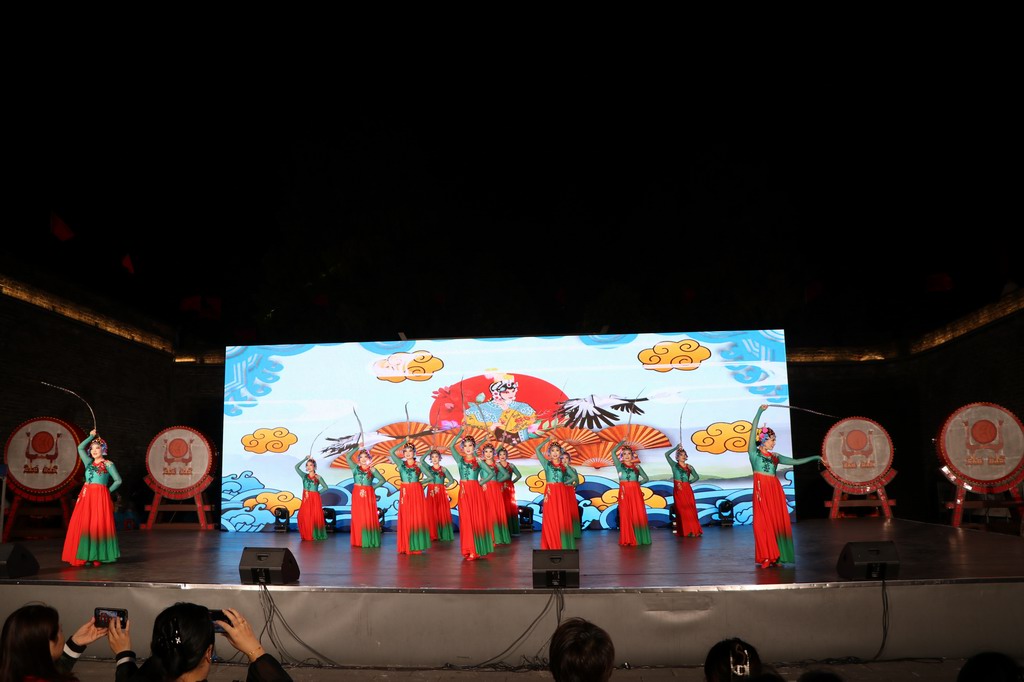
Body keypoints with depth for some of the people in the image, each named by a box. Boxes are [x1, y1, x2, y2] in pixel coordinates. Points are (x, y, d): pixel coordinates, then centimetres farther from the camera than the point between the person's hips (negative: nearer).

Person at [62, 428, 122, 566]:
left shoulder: (108, 464, 1)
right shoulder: (89, 463, 15)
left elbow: (118, 481, 1)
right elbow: (80, 448, 14)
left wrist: (107, 491, -2)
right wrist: (91, 436, 12)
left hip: (100, 497, -5)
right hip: (86, 497, 5)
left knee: (98, 526, -6)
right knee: (84, 525, -1)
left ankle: (98, 556, -3)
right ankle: (86, 556, 2)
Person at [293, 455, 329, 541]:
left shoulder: (318, 477, 2)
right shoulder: (304, 476, 8)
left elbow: (325, 487, 5)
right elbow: (296, 467, -1)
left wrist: (318, 492, -3)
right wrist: (305, 459, -2)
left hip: (315, 499, -2)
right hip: (306, 499, 2)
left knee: (315, 516, -3)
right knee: (305, 517, -3)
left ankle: (315, 535, 3)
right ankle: (307, 535, 4)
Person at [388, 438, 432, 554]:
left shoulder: (419, 465, 4)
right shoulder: (401, 463, 5)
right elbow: (391, 451, -7)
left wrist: (420, 483, -4)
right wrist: (404, 441, -4)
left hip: (417, 493, -1)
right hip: (405, 493, 1)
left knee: (418, 518, -2)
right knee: (406, 519, 0)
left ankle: (417, 546, 2)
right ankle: (406, 546, 3)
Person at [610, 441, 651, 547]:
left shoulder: (637, 467, 10)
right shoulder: (620, 465, 5)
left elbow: (646, 478, 14)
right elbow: (613, 452, -5)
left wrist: (638, 483, -1)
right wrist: (622, 441, -2)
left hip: (635, 493, 1)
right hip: (624, 493, -1)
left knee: (638, 515, -1)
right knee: (626, 515, -2)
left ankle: (639, 538, 6)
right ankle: (628, 540, -1)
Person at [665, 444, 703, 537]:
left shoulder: (689, 467, 11)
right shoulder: (674, 465, 4)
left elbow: (697, 477, 14)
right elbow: (666, 454, -5)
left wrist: (689, 482, 1)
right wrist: (676, 448, -2)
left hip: (687, 489, 3)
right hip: (678, 490, -2)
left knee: (691, 509, 0)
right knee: (682, 510, -4)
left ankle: (694, 530, 3)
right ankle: (686, 531, -3)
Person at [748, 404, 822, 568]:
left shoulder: (775, 456, 16)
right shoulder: (754, 452, 1)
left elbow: (794, 461, 24)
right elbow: (753, 430, -7)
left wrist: (814, 458, 24)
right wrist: (760, 411, -12)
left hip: (776, 491, 5)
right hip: (762, 491, -5)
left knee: (778, 521, 3)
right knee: (764, 523, -5)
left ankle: (775, 556, 9)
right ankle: (765, 557, 0)